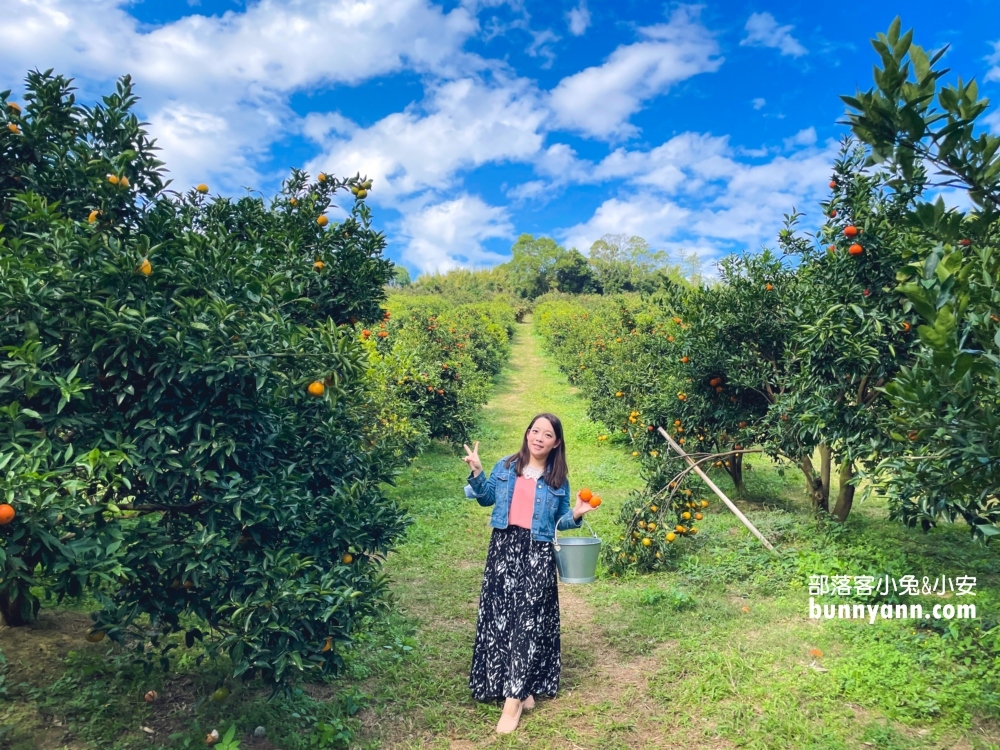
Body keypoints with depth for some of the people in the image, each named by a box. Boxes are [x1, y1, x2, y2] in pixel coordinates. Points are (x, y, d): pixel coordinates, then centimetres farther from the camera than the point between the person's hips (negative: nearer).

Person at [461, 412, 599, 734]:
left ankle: (514, 697, 2)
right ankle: (521, 688, 19)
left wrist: (576, 515, -8)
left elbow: (559, 521, 11)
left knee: (530, 620, -4)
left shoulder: (557, 479, 5)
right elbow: (487, 498, 12)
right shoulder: (506, 466, 6)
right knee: (500, 615, 3)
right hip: (504, 547, 2)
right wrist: (476, 473, -1)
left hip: (538, 553, -1)